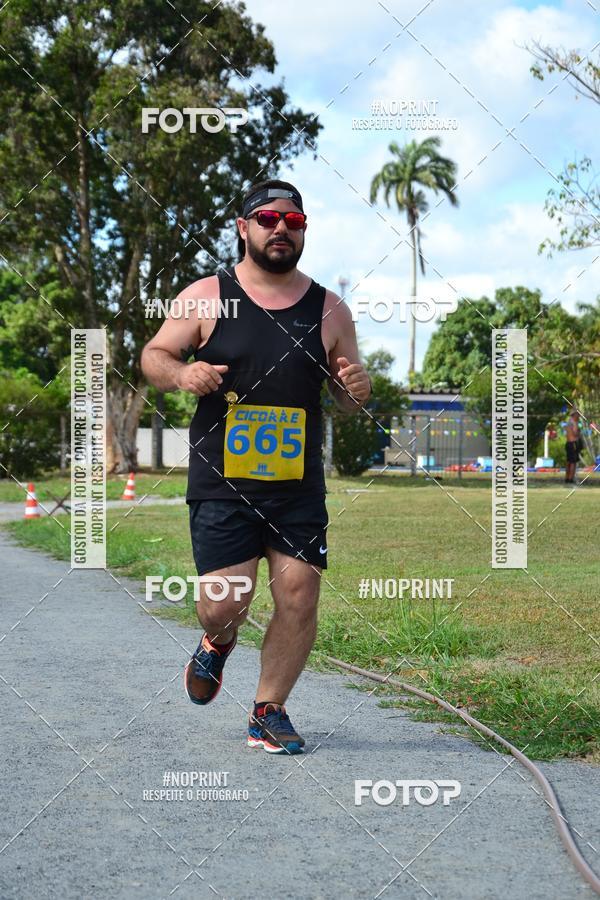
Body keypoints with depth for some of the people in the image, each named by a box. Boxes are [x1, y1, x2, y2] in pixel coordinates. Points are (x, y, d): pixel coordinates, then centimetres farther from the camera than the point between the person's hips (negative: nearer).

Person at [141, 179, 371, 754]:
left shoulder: (329, 310, 7)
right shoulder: (206, 297, 0)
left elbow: (347, 399, 14)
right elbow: (153, 356, 7)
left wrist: (357, 389, -10)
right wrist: (182, 374, -15)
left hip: (299, 487, 2)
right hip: (221, 484, -2)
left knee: (299, 596, -3)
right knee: (223, 604, -5)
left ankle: (269, 711, 19)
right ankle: (217, 644, 34)